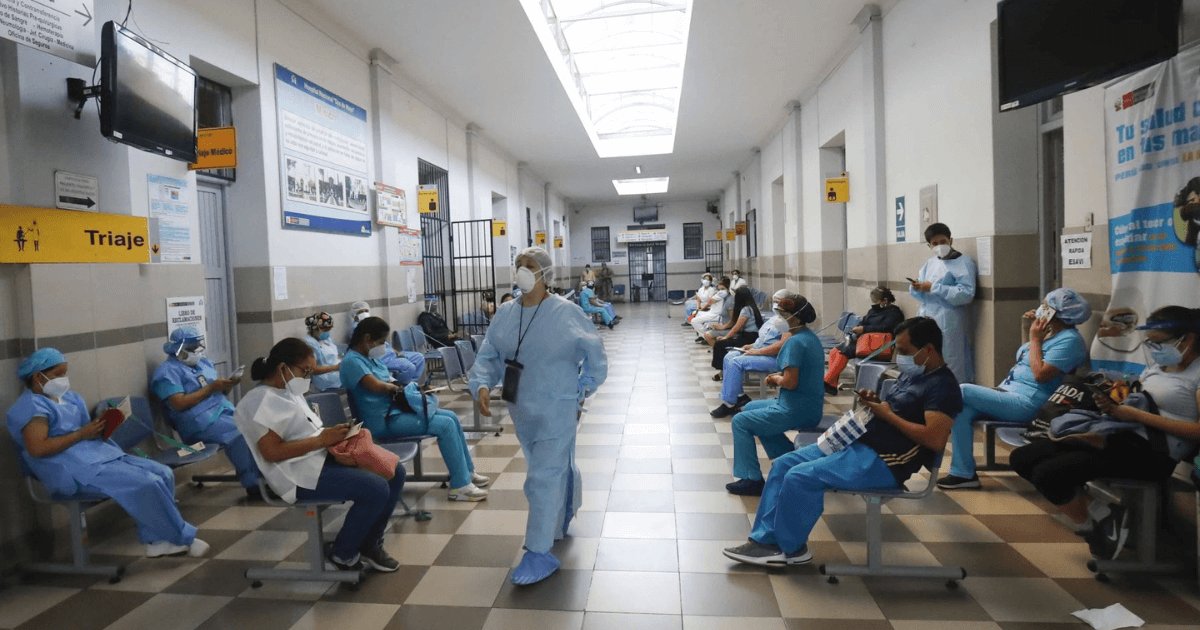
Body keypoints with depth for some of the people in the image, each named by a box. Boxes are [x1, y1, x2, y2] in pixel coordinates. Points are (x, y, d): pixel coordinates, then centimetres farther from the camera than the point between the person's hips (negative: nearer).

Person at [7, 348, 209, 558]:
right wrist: (81, 434, -17)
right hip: (75, 468, -9)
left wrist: (102, 427, -1)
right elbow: (37, 449, -19)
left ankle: (156, 540, -5)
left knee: (163, 473, -6)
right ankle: (183, 538, -9)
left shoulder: (69, 397, 19)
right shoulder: (31, 406, -7)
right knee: (146, 483, -24)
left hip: (101, 453, 9)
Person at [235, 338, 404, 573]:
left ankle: (370, 544, 13)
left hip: (322, 458, 10)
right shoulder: (261, 402, -12)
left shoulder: (290, 393, 17)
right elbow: (272, 452, -21)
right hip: (300, 474, -10)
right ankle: (342, 553, 0)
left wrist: (336, 445, -4)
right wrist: (322, 440, -19)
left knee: (395, 472, 0)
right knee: (376, 489, -24)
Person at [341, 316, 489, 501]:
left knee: (451, 417, 5)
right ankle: (460, 486, -13)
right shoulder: (352, 361, -16)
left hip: (395, 409, 10)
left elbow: (390, 384, 19)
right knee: (445, 425, -19)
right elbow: (377, 386, -28)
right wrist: (396, 387, -6)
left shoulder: (371, 357, 15)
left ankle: (467, 472, 14)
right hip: (383, 421, -10)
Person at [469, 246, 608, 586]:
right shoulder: (505, 314, 0)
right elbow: (487, 356, 0)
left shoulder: (566, 313, -15)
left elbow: (595, 354, -7)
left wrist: (581, 390, -9)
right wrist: (482, 385, -17)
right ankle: (566, 509, 53)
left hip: (556, 409, -6)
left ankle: (540, 554, 2)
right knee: (555, 465, 25)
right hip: (521, 409, 6)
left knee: (544, 478, -7)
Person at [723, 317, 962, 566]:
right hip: (859, 443, 10)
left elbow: (935, 439, -25)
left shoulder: (942, 385, -13)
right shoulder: (911, 374, 15)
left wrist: (887, 414, -16)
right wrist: (876, 403, 4)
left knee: (799, 477, -21)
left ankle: (790, 548, 1)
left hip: (883, 462, -10)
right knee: (783, 464, 2)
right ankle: (765, 539, 3)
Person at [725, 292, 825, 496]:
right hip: (810, 406, 10)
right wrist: (779, 376, 5)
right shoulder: (811, 337, 9)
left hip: (796, 410, -10)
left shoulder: (795, 342, -21)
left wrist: (775, 378, -5)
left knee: (740, 421, -1)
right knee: (750, 408, 24)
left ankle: (751, 479, 1)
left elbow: (790, 382, -26)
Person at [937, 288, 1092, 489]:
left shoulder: (1070, 340, -12)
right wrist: (1031, 329, 15)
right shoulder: (1051, 333, 17)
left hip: (1026, 403, -9)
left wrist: (1035, 339, -12)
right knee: (961, 411, -12)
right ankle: (964, 473, -11)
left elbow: (1040, 374, -21)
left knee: (962, 391, -18)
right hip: (1011, 394, 10)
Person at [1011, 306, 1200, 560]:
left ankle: (1092, 523, 3)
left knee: (1048, 473, -27)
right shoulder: (1156, 366, 20)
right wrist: (1113, 406, -5)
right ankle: (1099, 512, 2)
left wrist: (1139, 415, -18)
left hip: (1153, 454, -9)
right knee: (1022, 458, -4)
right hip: (1121, 438, 9)